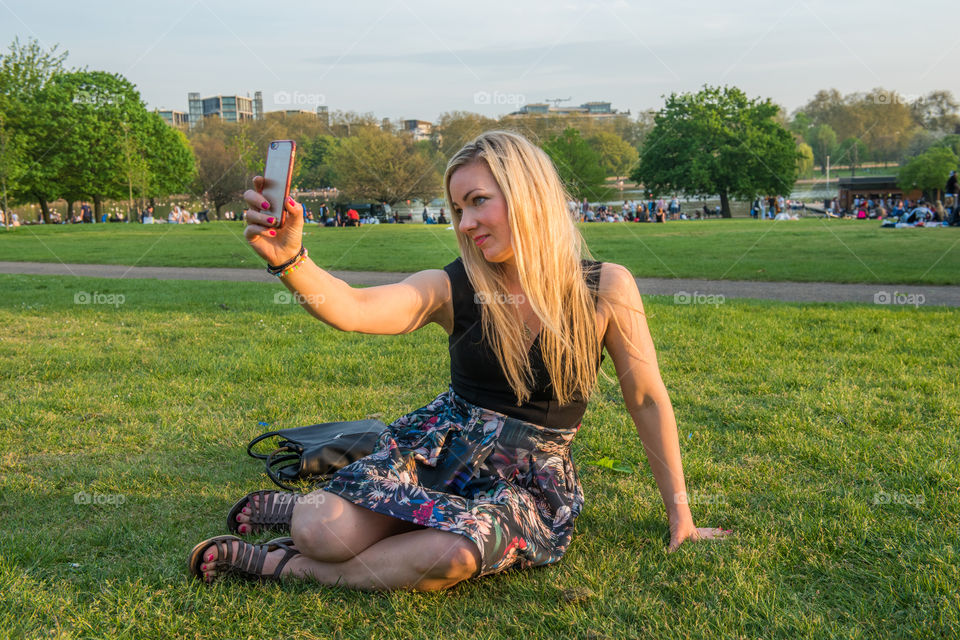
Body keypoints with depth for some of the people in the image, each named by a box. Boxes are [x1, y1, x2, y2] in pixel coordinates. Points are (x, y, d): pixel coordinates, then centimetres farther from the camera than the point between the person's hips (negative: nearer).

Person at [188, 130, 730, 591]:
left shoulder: (604, 290, -10)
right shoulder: (452, 289, -7)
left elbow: (647, 400, -3)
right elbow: (352, 310, -24)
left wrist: (680, 516, 2)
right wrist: (289, 257, -45)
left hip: (532, 480, -1)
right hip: (438, 446, 1)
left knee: (456, 554, -33)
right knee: (324, 533, -21)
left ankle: (287, 566, -11)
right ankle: (302, 510, 17)